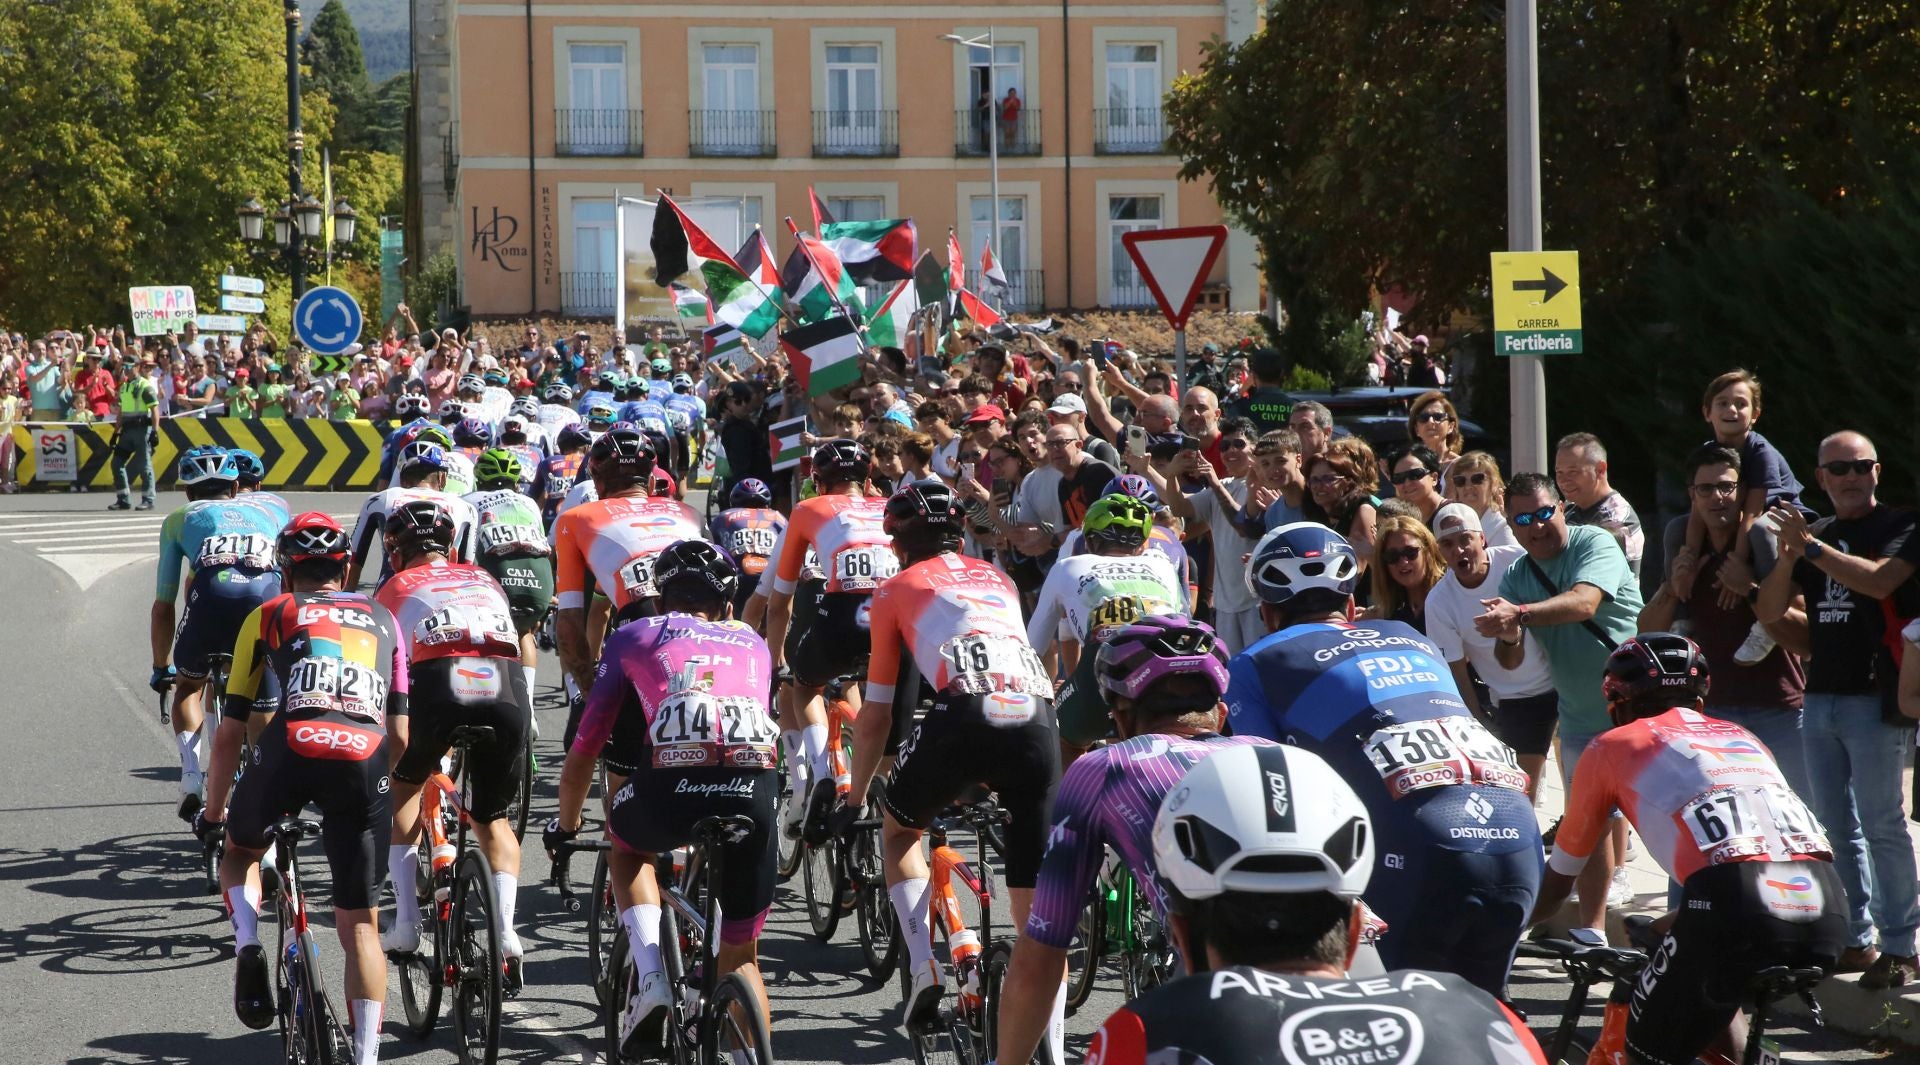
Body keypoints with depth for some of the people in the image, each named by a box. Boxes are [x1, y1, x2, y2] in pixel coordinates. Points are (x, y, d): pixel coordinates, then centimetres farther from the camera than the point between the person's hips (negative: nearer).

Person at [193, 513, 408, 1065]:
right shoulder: (383, 620, 30)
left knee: (240, 849, 29)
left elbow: (231, 732, 24)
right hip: (365, 763, 1)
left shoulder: (268, 615, 24)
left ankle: (247, 946, 4)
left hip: (292, 750, -1)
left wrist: (213, 811, 36)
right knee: (359, 925, 11)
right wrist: (401, 810, 38)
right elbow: (401, 732, 25)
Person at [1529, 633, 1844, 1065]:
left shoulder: (1613, 746, 21)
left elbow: (1560, 875, 31)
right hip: (1826, 912, 5)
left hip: (1734, 909, -5)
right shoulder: (1743, 738, 34)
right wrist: (1666, 925, 60)